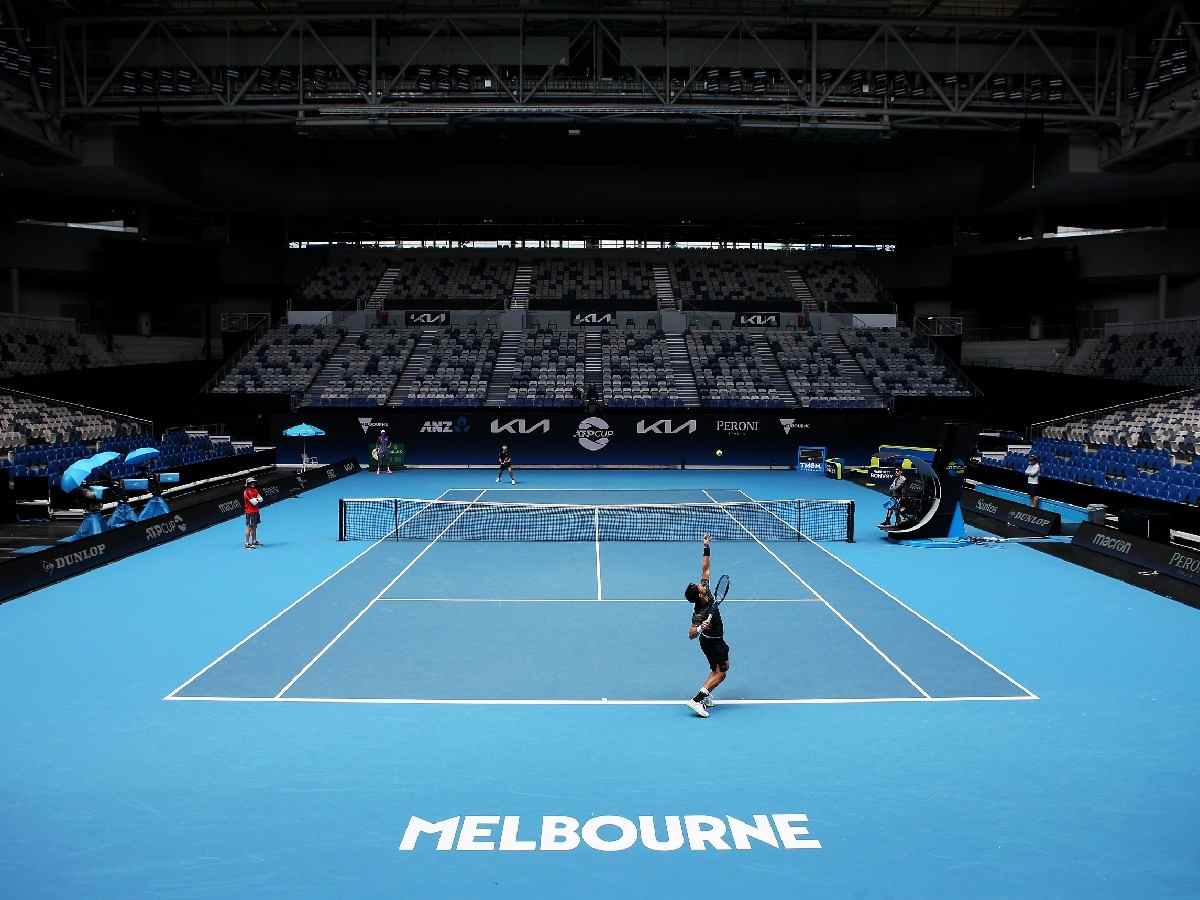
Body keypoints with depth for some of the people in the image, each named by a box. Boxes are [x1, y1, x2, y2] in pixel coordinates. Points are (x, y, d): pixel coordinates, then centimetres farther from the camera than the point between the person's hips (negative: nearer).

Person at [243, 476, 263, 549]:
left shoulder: (255, 490, 12)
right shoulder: (247, 492, -14)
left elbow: (261, 499, 7)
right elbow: (253, 502, -19)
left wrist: (255, 499, -11)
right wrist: (257, 499, -1)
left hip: (256, 511, 9)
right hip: (250, 512, -9)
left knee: (254, 527, 17)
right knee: (249, 527, -8)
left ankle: (254, 541, 29)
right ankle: (247, 544, -6)